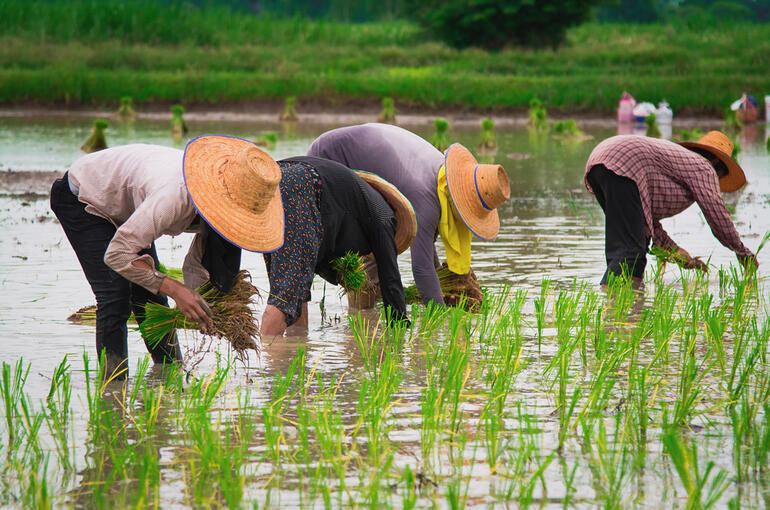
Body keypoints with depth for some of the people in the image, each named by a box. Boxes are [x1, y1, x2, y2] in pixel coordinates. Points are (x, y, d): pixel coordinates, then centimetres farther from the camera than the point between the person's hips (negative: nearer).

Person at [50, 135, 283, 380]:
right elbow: (116, 254, -38)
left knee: (152, 297, 4)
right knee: (115, 296, -19)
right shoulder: (174, 195, -43)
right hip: (81, 197, -7)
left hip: (124, 209, 7)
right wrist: (175, 289, -38)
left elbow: (196, 266, -7)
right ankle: (112, 381, -13)